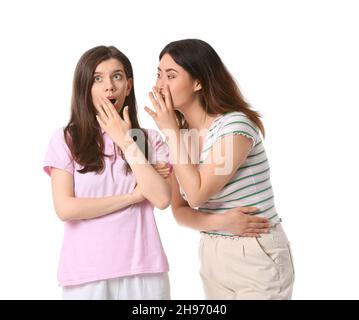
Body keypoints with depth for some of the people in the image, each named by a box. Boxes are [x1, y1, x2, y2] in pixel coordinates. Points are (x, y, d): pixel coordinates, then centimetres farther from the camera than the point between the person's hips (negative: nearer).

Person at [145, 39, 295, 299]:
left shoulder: (235, 124, -19)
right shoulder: (178, 137, 2)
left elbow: (196, 195, -24)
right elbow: (180, 211, 2)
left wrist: (171, 131, -18)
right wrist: (220, 222, -18)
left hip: (256, 257, -6)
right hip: (211, 256, 6)